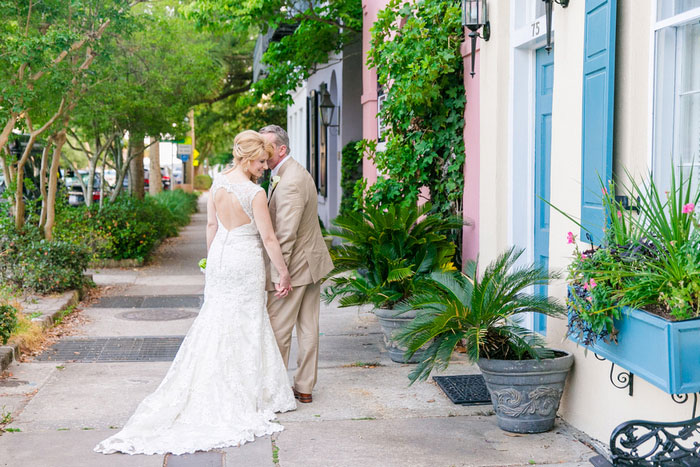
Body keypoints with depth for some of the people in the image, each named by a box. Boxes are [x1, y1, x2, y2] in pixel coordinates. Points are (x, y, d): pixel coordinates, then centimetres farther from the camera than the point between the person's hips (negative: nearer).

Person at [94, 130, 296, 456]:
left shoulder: (217, 183, 0)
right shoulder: (255, 193, -19)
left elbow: (211, 225, 9)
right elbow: (269, 239, -16)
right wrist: (283, 274, -7)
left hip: (219, 257, 6)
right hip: (245, 263, -6)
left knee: (215, 319, 16)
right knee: (244, 325, 6)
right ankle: (238, 394, 14)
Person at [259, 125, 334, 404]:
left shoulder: (290, 182, -22)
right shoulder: (293, 172, 12)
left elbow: (285, 235, -24)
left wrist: (278, 273, -22)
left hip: (295, 265, -10)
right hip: (310, 262, 10)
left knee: (278, 330, -1)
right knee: (308, 327, 13)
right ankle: (304, 388, 21)